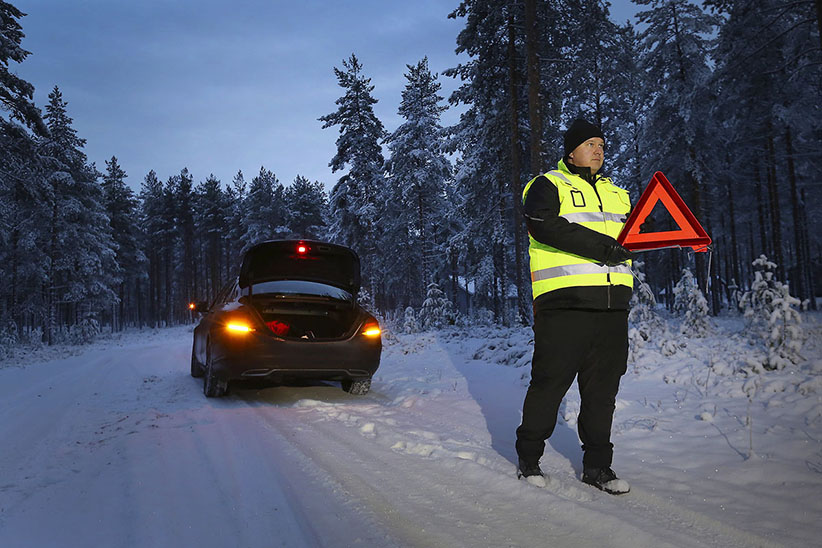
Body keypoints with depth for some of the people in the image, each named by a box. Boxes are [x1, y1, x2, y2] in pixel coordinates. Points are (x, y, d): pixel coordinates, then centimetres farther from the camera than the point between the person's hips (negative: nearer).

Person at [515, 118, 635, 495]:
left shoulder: (616, 193, 25)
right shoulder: (548, 186, 4)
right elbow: (543, 226, -15)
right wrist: (598, 245, -21)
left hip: (612, 306, 6)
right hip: (564, 302, -6)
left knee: (603, 387, 10)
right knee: (550, 381, -1)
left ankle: (597, 465, 22)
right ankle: (528, 457, 17)